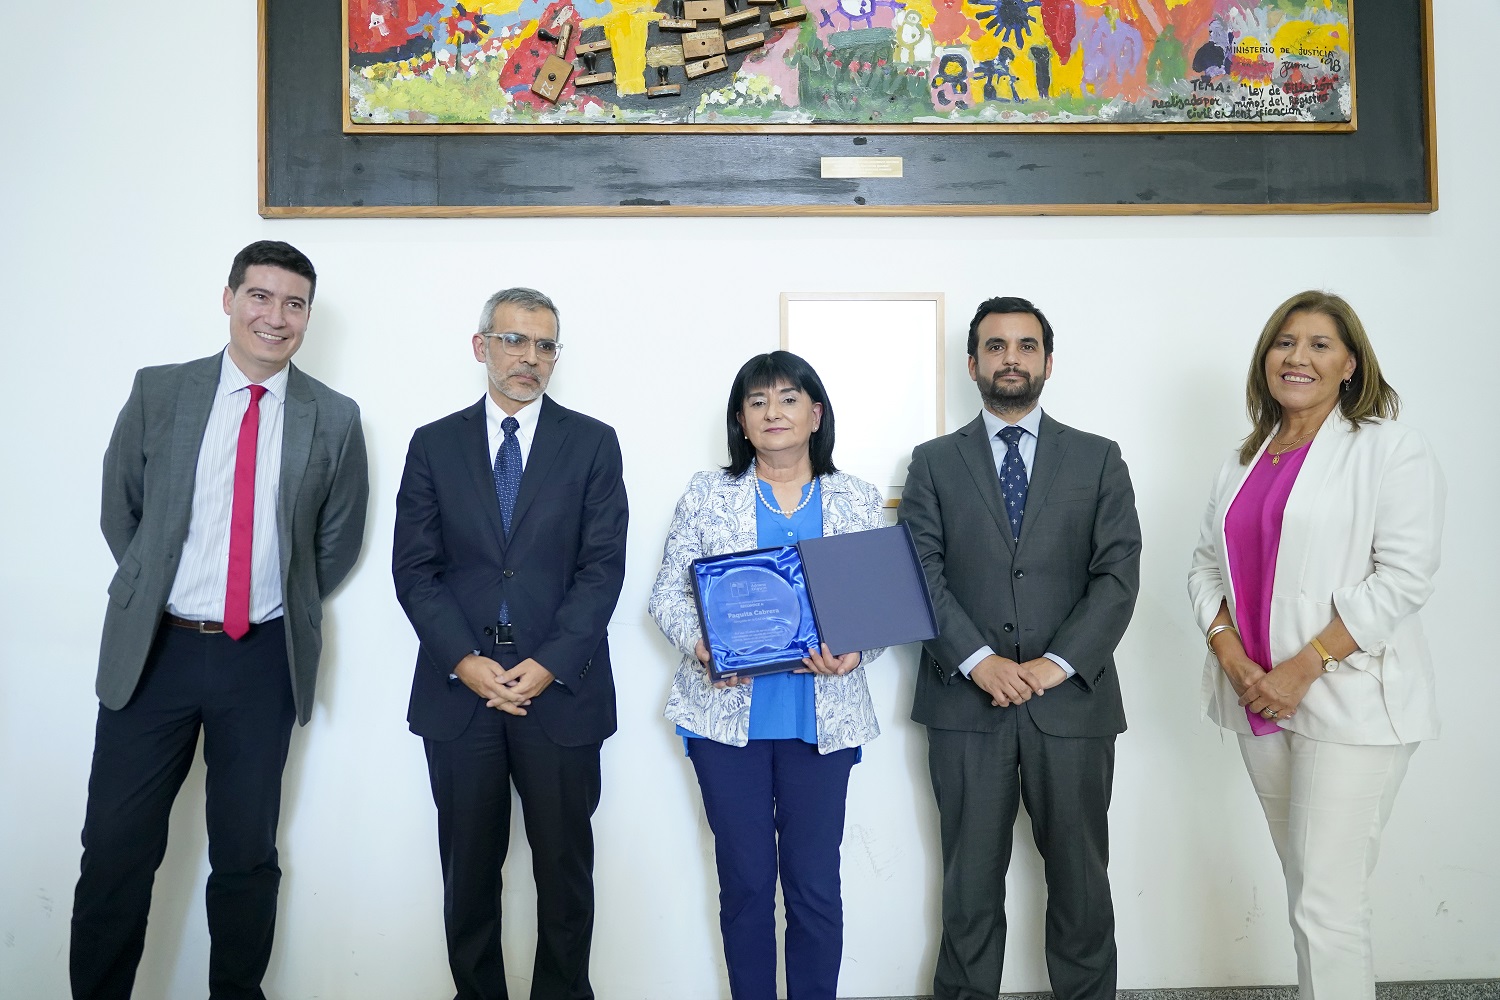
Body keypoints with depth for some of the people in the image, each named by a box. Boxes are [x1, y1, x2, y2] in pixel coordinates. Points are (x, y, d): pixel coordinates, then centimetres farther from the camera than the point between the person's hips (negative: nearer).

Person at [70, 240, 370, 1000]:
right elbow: (119, 511, 8)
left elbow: (339, 540, 8)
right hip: (153, 651, 0)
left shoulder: (334, 419, -1)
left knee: (245, 853, 13)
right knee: (115, 850, 6)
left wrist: (288, 610, 9)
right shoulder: (158, 391, 0)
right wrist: (158, 593, 10)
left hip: (263, 660, 0)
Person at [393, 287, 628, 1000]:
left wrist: (550, 663, -12)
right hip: (458, 686, 1)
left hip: (561, 688, -1)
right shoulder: (433, 444, 8)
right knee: (469, 866, 12)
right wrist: (464, 661, -10)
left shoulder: (593, 444, 4)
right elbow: (414, 568, 2)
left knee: (565, 866, 8)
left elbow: (603, 566, -3)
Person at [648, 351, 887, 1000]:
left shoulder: (858, 501, 7)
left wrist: (854, 653, -14)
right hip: (727, 712, 0)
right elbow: (667, 593, 5)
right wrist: (700, 646, -14)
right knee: (745, 880, 7)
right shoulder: (708, 495, 6)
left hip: (822, 718, 1)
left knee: (815, 883, 4)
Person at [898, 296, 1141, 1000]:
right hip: (967, 702, 0)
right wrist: (980, 660, -14)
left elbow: (1118, 576, 0)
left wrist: (1056, 663, -11)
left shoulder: (1098, 460, 9)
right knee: (970, 885, 9)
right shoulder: (934, 463, 8)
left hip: (1071, 700, 1)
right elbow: (922, 574, -2)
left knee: (1081, 883, 10)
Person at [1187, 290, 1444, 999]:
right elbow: (1206, 563, 13)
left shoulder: (1388, 447, -4)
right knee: (1303, 885, 14)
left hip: (1348, 699, -5)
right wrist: (1231, 657, -4)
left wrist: (1303, 669, -16)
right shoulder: (1246, 458, 15)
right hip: (1258, 699, 6)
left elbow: (1404, 574, -13)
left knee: (1327, 904, -7)